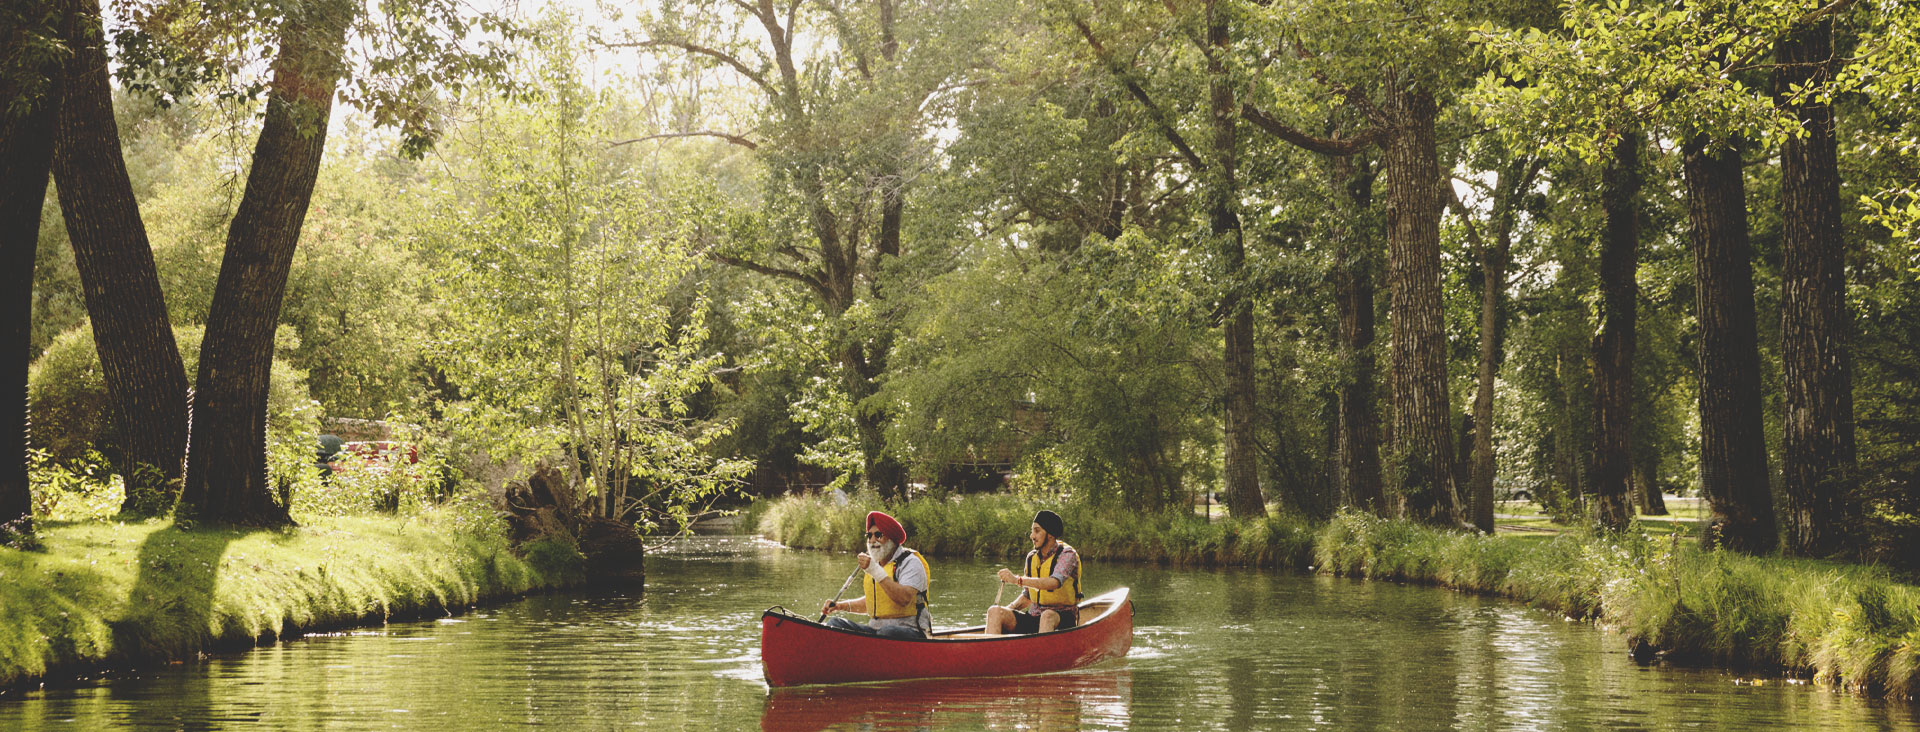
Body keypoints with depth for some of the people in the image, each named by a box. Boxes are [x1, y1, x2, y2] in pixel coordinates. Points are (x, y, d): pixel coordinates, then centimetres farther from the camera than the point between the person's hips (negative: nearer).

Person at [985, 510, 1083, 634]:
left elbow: (1054, 582, -29)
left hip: (1061, 619, -6)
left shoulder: (1067, 554, -9)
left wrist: (1017, 579, -34)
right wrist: (1007, 609, 1)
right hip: (1034, 618, 6)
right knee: (994, 611, -17)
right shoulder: (1031, 557, 10)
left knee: (1048, 616, -40)